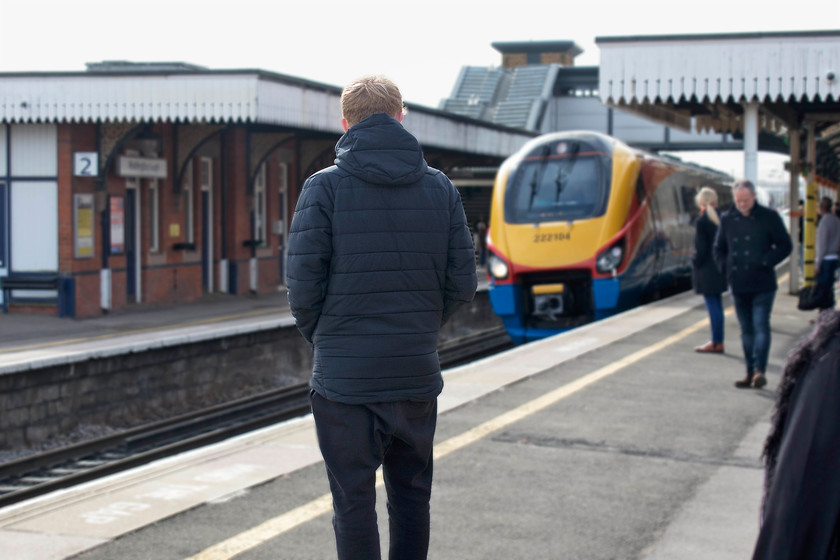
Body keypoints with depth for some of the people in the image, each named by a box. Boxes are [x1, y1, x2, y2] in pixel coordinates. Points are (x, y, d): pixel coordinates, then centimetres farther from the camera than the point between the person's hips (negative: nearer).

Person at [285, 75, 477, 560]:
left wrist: (321, 338, 7)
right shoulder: (441, 188, 3)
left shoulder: (324, 188, -7)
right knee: (412, 498, 18)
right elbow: (462, 283, 1)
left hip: (344, 377, -3)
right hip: (417, 374, 3)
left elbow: (303, 287, -11)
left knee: (354, 506, 6)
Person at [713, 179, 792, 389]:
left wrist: (766, 262, -10)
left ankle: (759, 370, -17)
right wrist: (725, 268, 4)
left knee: (760, 326, -12)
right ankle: (750, 372, 15)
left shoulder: (769, 217, -2)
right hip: (738, 285, 4)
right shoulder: (727, 219, 8)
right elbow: (719, 249, 19)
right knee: (746, 330, 10)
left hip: (762, 285, -4)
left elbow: (785, 246, 0)